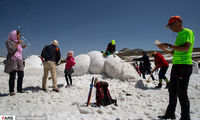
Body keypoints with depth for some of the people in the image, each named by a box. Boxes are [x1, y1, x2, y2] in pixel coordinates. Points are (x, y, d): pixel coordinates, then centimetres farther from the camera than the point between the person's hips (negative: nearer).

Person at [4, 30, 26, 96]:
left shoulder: (17, 42, 17)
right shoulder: (9, 42, -3)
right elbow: (11, 50, -18)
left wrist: (22, 47, 14)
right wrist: (17, 44, -15)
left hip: (19, 61, 7)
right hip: (12, 61, -7)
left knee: (21, 75, 6)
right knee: (12, 76, -7)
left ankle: (19, 89, 15)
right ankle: (11, 91, 3)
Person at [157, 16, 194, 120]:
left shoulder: (188, 32, -6)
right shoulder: (179, 35, 20)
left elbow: (186, 48, -21)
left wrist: (169, 46, -18)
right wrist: (165, 49, 13)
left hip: (184, 66, -9)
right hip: (176, 65, 9)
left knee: (182, 93, -4)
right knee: (172, 91, 13)